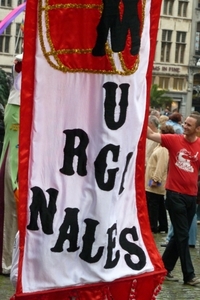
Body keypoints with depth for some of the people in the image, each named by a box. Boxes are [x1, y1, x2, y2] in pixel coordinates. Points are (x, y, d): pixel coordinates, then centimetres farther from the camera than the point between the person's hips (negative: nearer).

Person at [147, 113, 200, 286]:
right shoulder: (174, 140, -6)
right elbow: (150, 135, -9)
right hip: (175, 194, -4)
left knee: (180, 235, 12)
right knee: (183, 236, -1)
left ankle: (165, 267, 27)